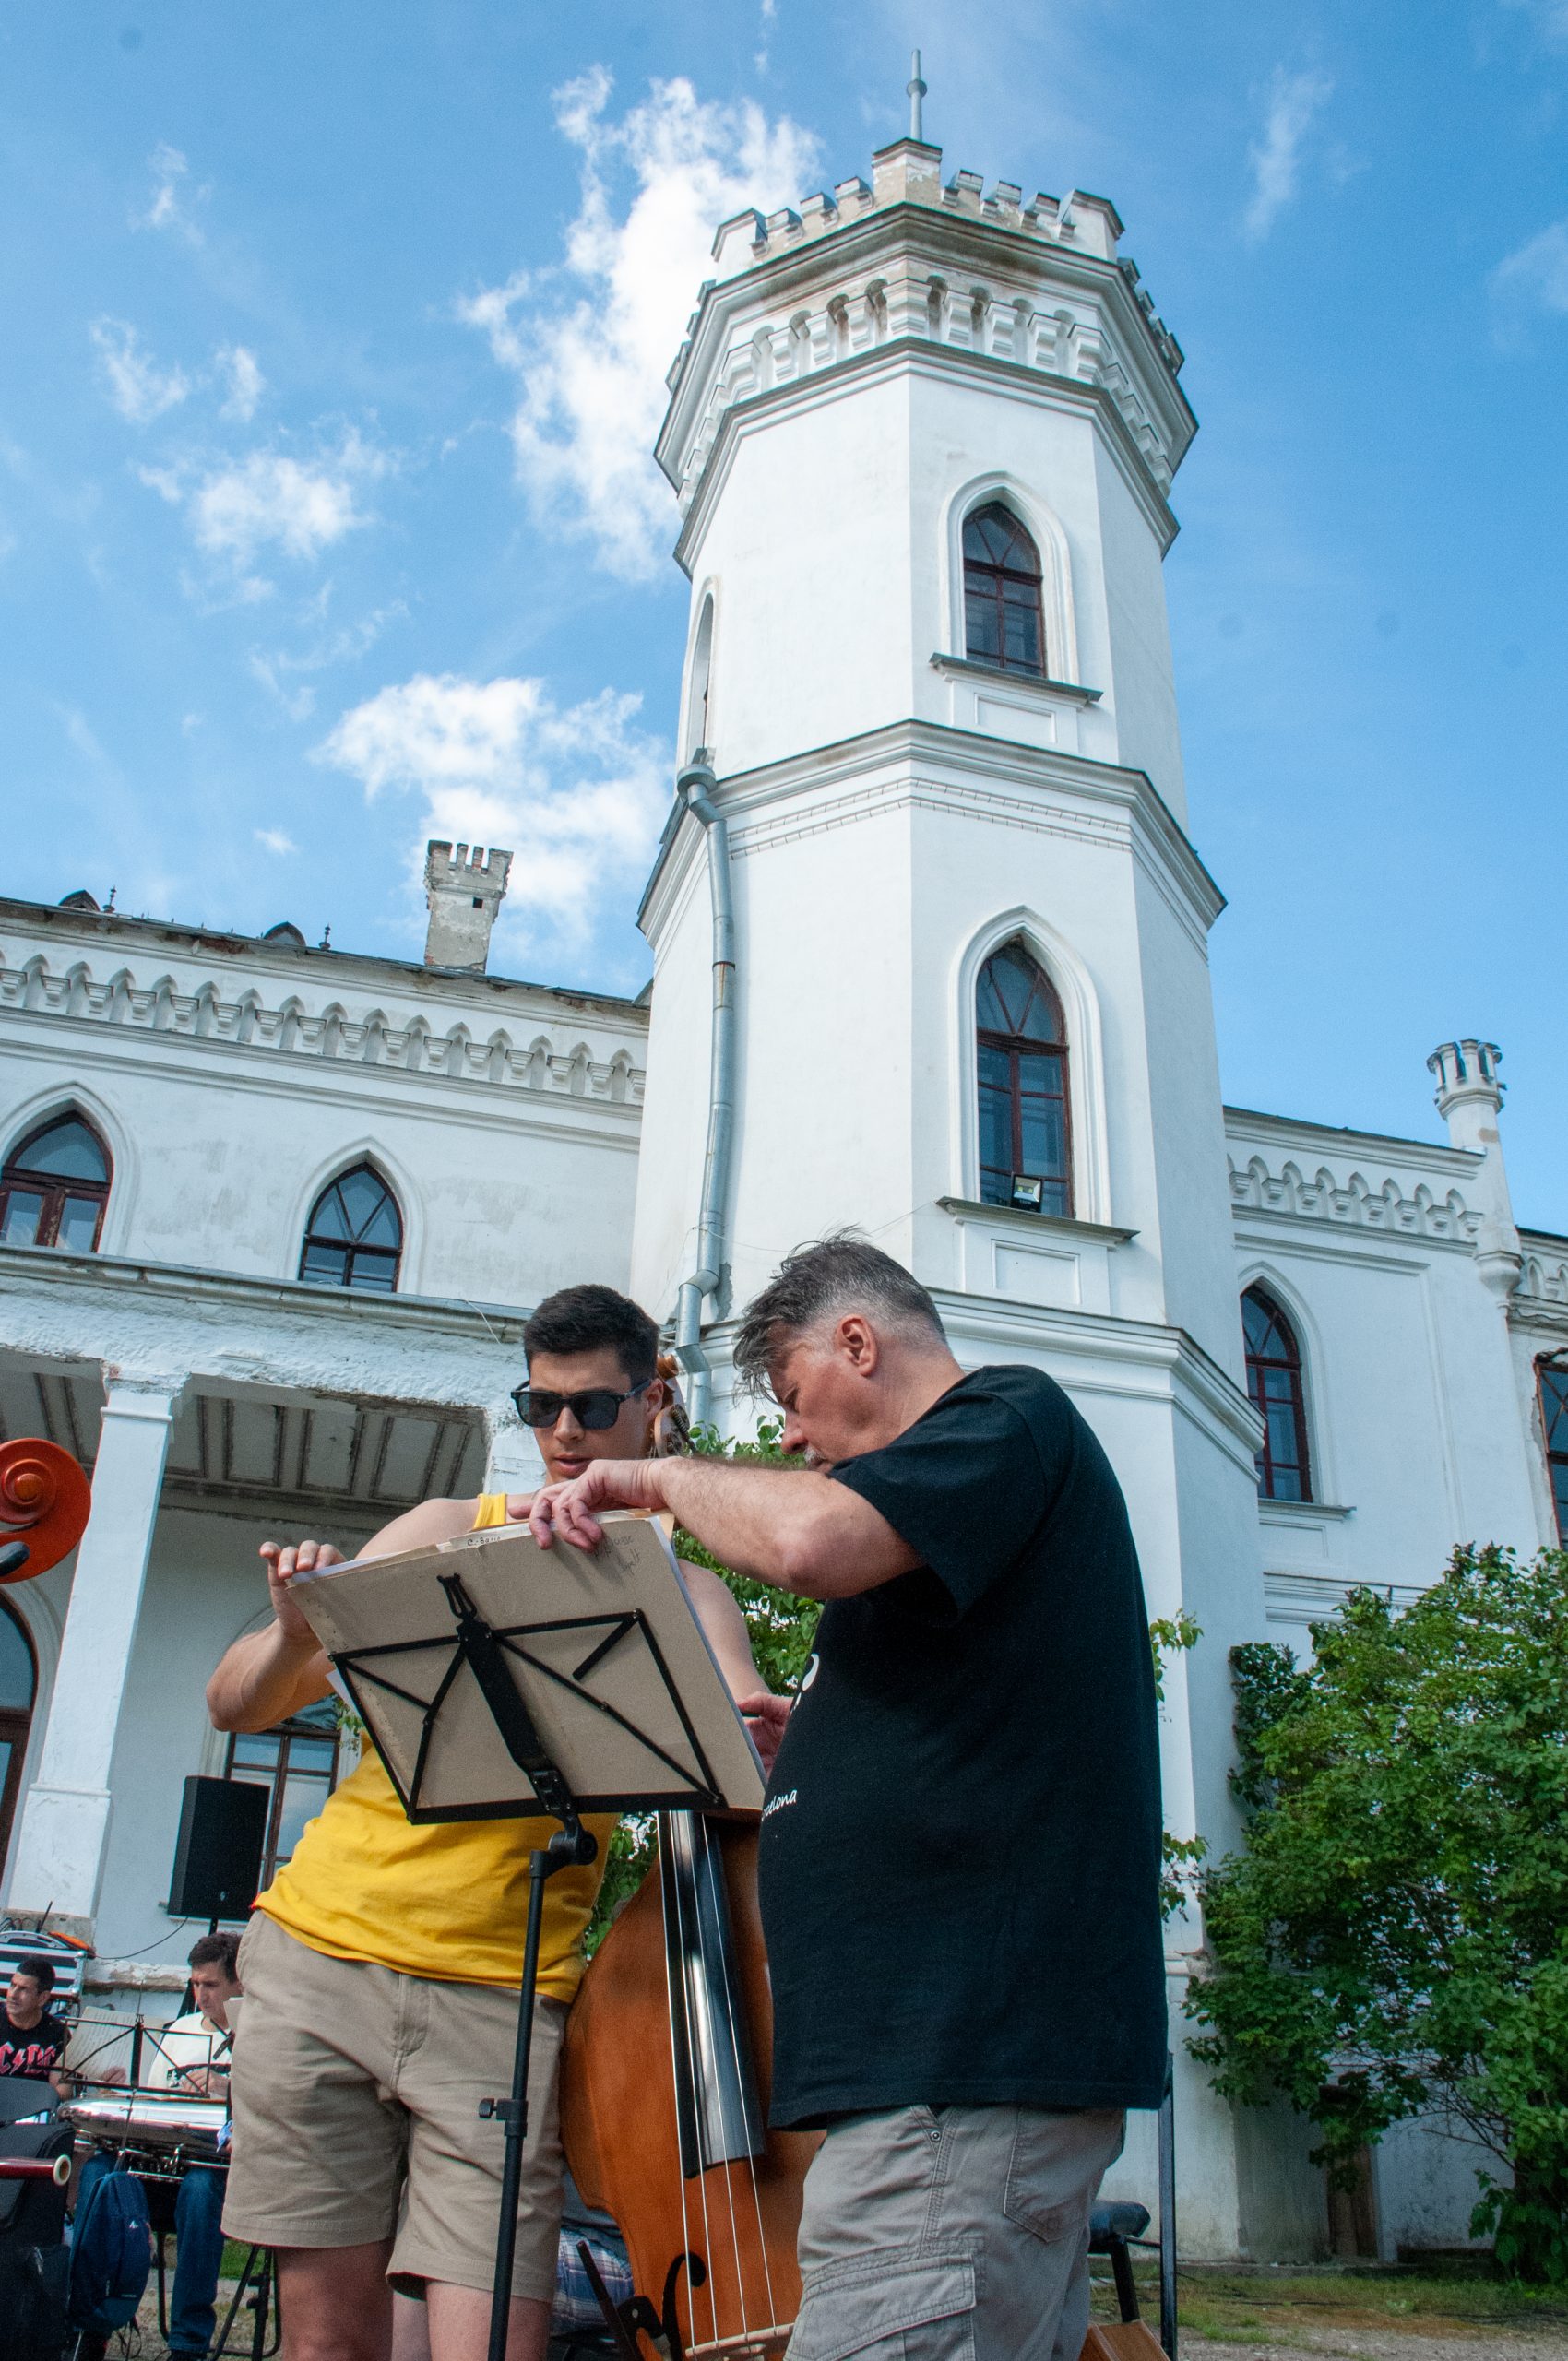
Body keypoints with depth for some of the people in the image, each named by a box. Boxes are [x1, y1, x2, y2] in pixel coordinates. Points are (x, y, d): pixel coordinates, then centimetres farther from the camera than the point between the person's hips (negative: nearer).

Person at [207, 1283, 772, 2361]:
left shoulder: (685, 1595, 6)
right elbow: (236, 1706, 7)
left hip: (505, 1991, -1)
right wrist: (295, 1635, -15)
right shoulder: (451, 1529, 8)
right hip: (324, 1949, 1)